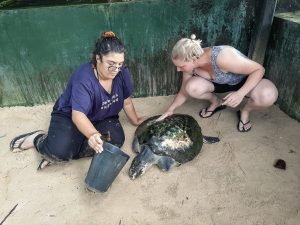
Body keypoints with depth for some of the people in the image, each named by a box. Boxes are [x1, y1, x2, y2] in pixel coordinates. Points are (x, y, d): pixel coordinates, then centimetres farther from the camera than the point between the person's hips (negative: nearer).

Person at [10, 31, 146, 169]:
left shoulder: (122, 73, -15)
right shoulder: (84, 79, -31)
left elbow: (126, 102, 0)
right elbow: (78, 115, -39)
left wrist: (136, 121, 7)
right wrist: (92, 134, -57)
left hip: (102, 118, 6)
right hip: (70, 116, -5)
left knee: (116, 139, -25)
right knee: (59, 150, -30)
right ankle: (38, 139, 7)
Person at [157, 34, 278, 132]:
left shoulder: (222, 57, -39)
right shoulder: (190, 64, -20)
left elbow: (259, 69, -30)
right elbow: (184, 91, -5)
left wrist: (240, 93, -42)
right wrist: (170, 110, -15)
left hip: (245, 81, -4)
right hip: (220, 83, 4)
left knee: (268, 95, -37)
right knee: (192, 87, -27)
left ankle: (245, 111, -2)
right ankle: (216, 102, 6)